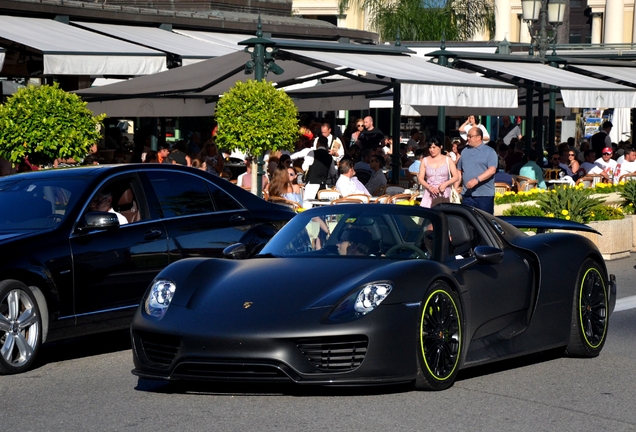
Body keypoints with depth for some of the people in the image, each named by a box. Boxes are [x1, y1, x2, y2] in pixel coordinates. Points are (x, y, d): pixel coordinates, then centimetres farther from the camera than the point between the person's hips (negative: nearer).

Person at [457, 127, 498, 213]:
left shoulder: (490, 152, -2)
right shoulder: (465, 151, 15)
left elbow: (492, 170, -14)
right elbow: (459, 170, 20)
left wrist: (477, 180, -25)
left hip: (485, 194, -5)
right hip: (467, 194, 5)